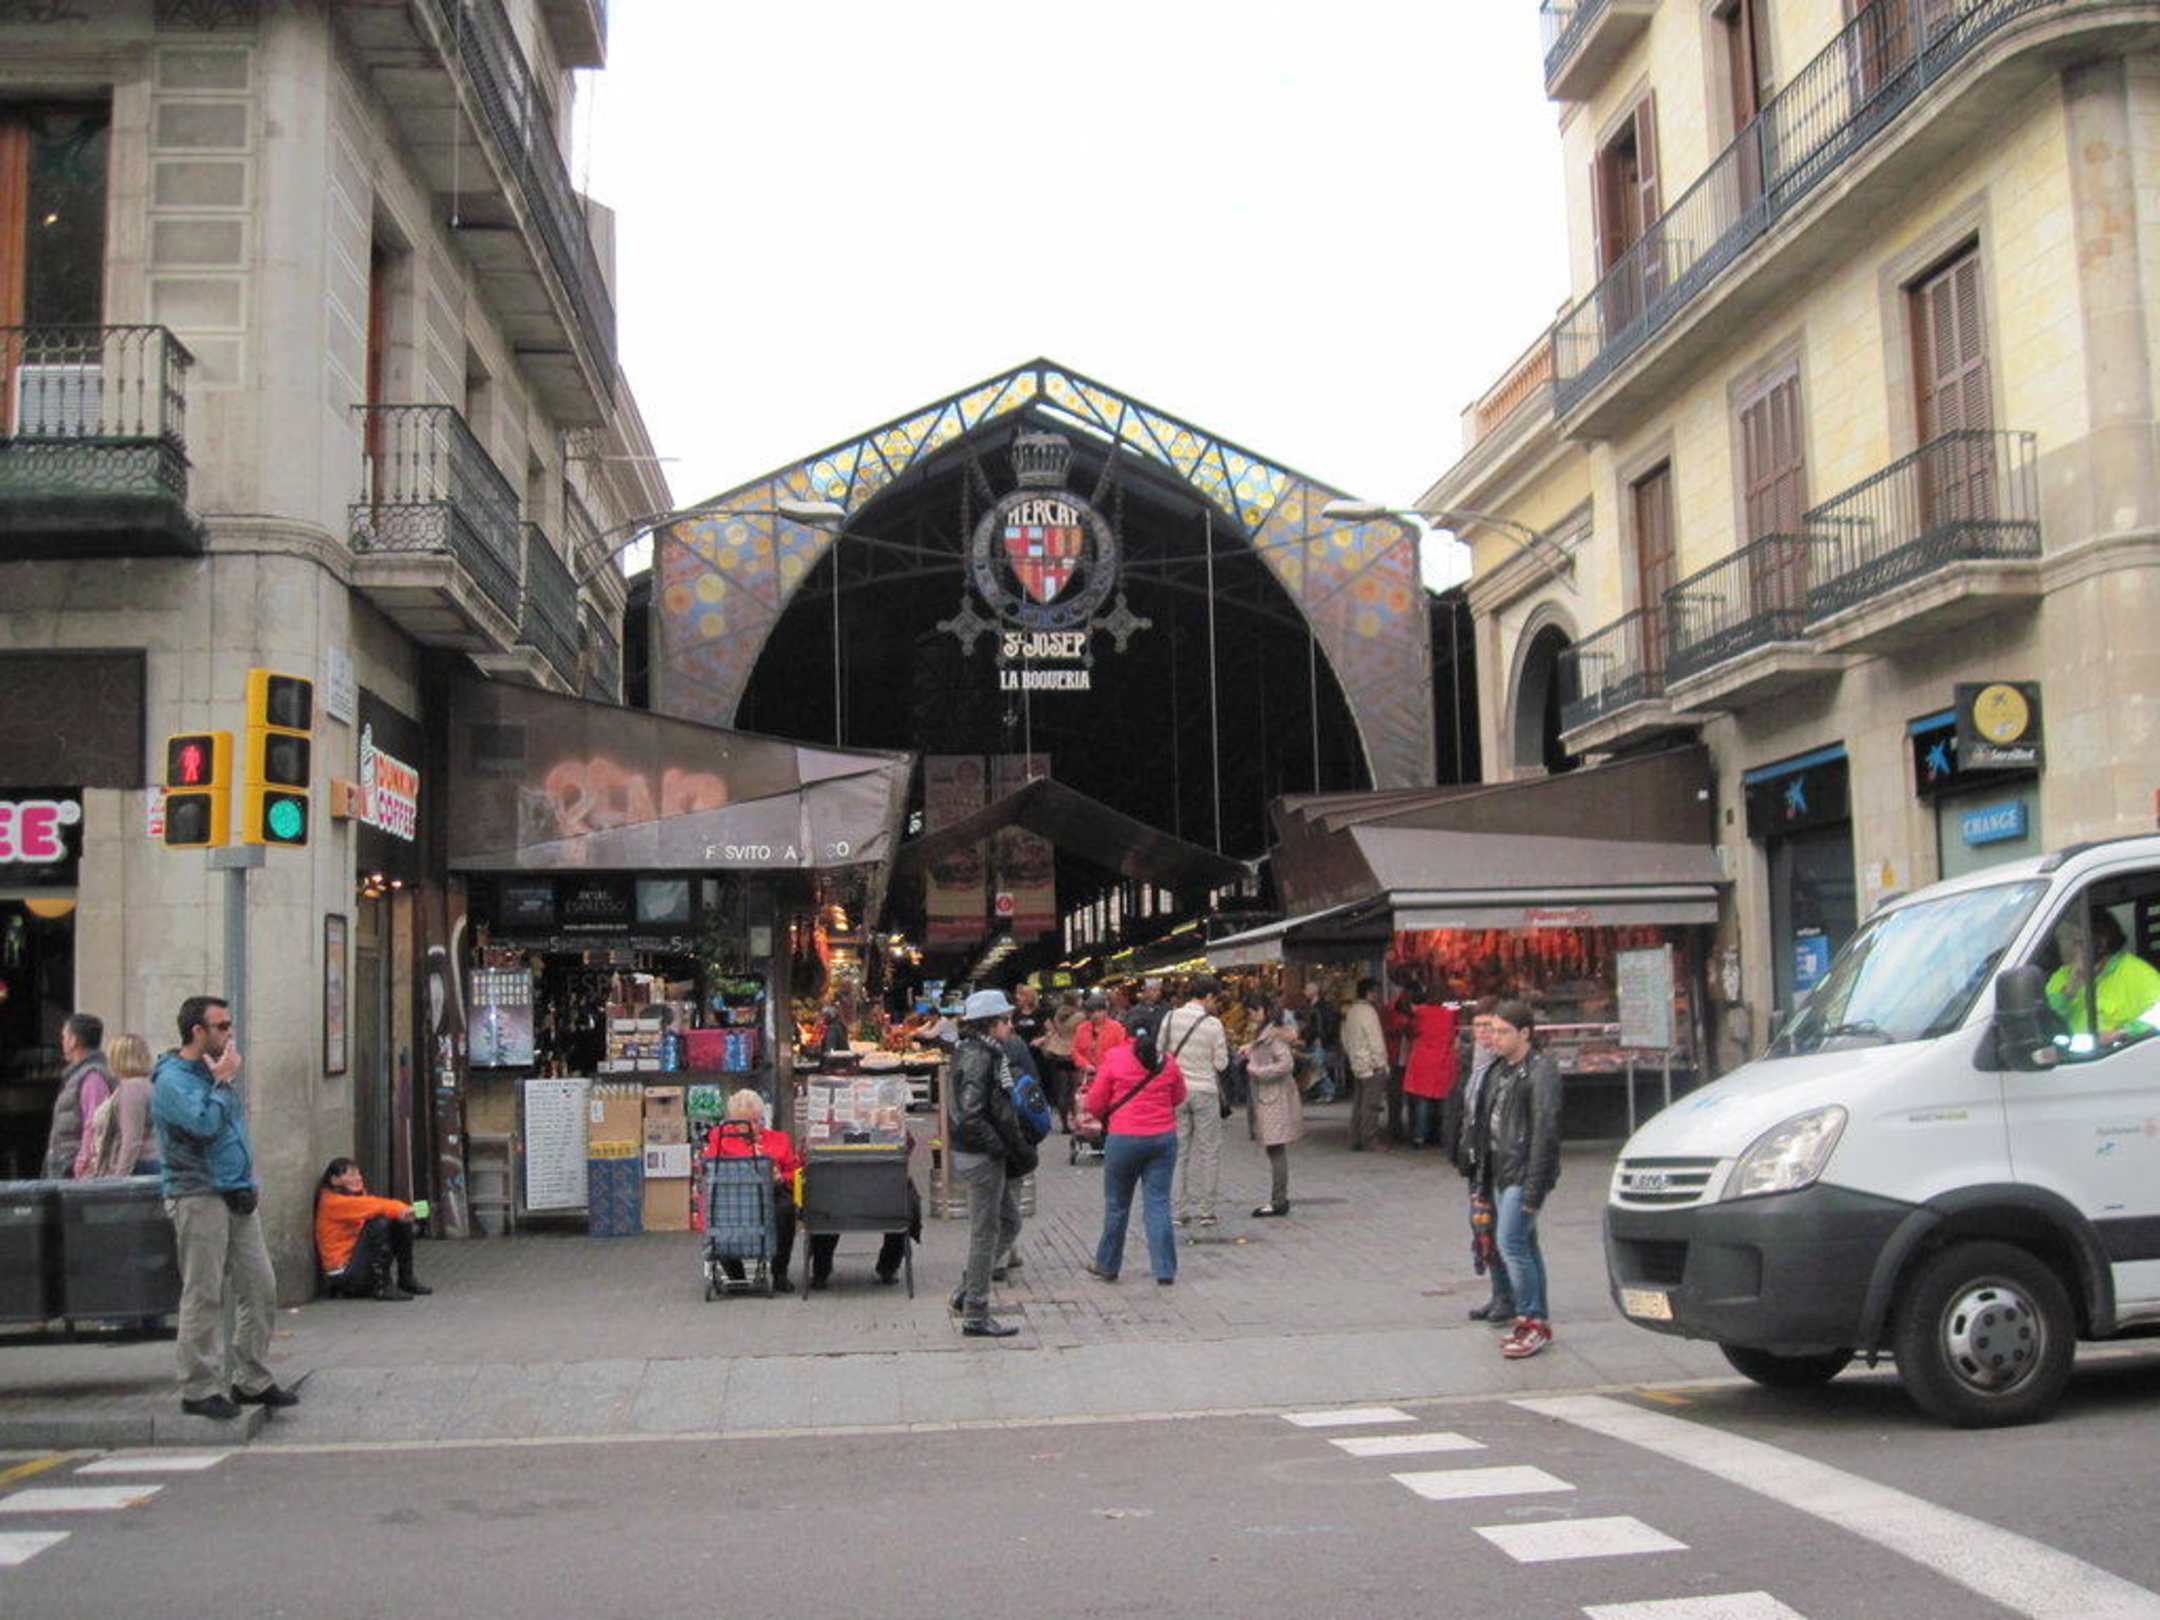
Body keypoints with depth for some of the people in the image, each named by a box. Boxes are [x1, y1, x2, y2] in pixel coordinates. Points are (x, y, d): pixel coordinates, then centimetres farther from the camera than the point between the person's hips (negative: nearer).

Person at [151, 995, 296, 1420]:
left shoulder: (215, 1071, 17)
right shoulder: (171, 1079, -9)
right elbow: (204, 1123, -25)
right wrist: (223, 1081, -12)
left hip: (237, 1196, 8)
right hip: (198, 1196, -8)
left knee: (260, 1288, 7)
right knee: (204, 1296, -5)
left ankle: (252, 1381, 15)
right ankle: (200, 1389, 3)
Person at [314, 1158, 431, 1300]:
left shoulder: (358, 1195, 12)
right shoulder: (331, 1202, -13)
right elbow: (370, 1205, -26)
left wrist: (402, 1210, -22)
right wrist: (398, 1210, -30)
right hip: (343, 1272, -8)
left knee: (401, 1222, -1)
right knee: (378, 1224, -26)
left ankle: (406, 1280, 6)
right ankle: (382, 1287, -21)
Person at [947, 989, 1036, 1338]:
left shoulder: (988, 1053, 13)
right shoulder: (977, 1057, -18)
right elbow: (970, 1116, -25)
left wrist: (1018, 1147, 13)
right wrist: (1001, 1148, -19)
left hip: (986, 1155, 10)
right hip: (980, 1156, -10)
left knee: (1009, 1222, 17)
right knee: (985, 1233, -1)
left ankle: (967, 1291, 22)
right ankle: (975, 1315, 7)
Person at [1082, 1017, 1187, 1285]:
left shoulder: (1113, 1058, -6)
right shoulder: (1167, 1062, 2)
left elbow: (1094, 1104, -1)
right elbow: (1179, 1097, 17)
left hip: (1124, 1137, -2)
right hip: (1163, 1137, 2)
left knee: (1117, 1203, 11)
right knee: (1158, 1202, 5)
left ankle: (1107, 1265, 23)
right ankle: (1165, 1270, 2)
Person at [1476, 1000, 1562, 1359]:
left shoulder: (1541, 1071, -12)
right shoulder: (1498, 1068, 14)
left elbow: (1545, 1131, -18)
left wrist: (1534, 1188, -21)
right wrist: (1484, 1175, 14)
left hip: (1523, 1174, -9)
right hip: (1501, 1173, 9)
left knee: (1511, 1243, -13)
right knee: (1525, 1245, 13)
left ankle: (1531, 1321, -5)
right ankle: (1540, 1321, 21)